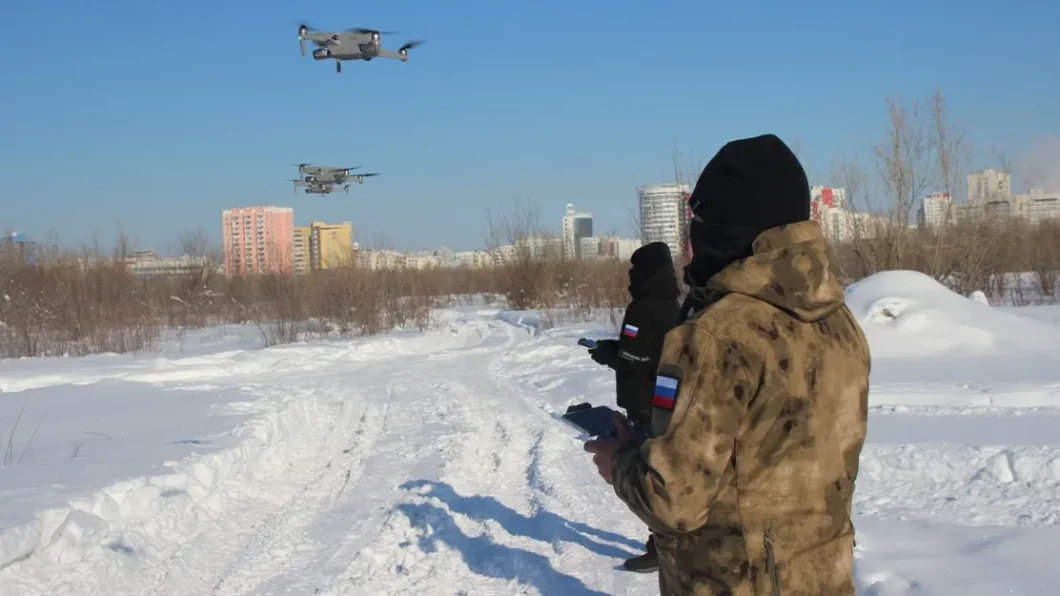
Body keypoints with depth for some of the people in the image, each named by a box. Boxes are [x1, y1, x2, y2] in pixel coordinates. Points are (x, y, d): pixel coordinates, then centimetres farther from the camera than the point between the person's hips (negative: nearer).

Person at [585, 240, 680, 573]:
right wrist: (613, 347, 12)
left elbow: (631, 360, -23)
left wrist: (606, 354, -4)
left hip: (648, 406, -9)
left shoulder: (643, 309, -19)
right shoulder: (672, 306, 9)